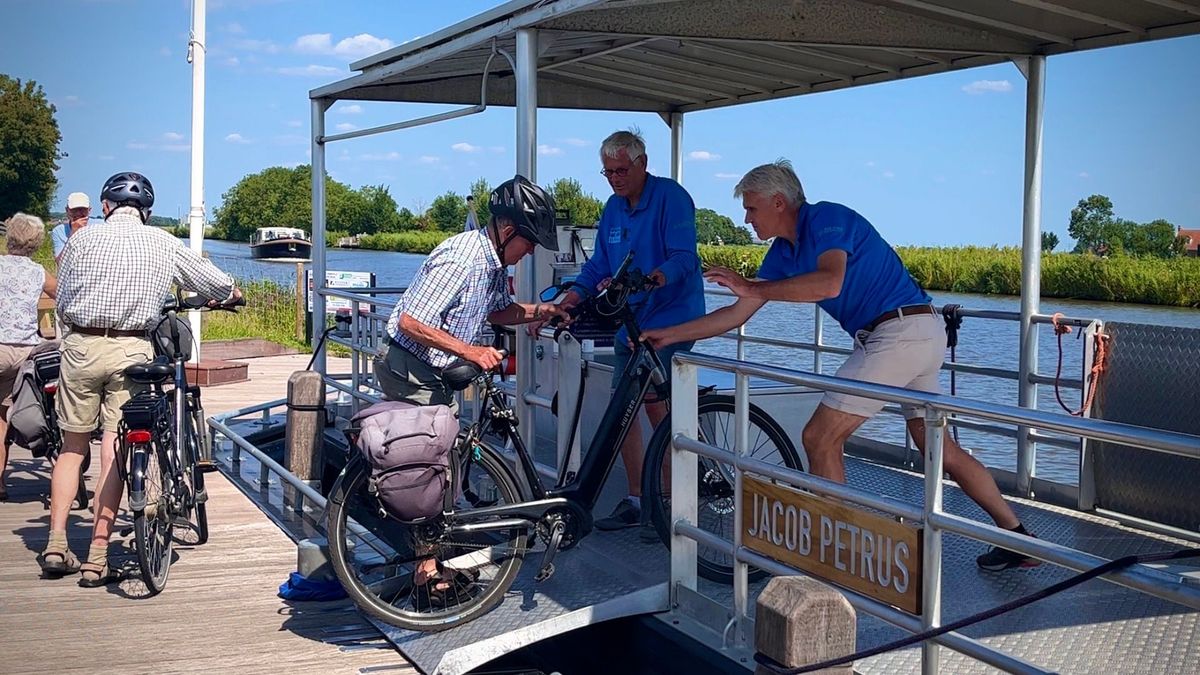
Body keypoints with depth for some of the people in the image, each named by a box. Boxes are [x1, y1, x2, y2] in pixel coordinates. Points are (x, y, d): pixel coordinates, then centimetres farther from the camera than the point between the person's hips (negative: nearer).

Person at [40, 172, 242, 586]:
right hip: (131, 351, -1)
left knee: (72, 447, 14)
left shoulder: (82, 238, 4)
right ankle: (97, 560, 1)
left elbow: (61, 302, 9)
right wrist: (231, 295, 39)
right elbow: (218, 284, 15)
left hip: (81, 346, 1)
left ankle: (56, 546, 8)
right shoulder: (164, 244, 6)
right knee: (114, 451, 2)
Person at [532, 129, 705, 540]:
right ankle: (635, 500, 17)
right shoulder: (613, 208, 12)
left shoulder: (671, 197, -11)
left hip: (670, 320, -7)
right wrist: (563, 306, -3)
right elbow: (597, 267, 11)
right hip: (629, 324, 8)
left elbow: (683, 259, -21)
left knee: (657, 406, -12)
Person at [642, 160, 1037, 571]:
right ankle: (1016, 538, 22)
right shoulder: (784, 251, 15)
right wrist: (667, 335, 14)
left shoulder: (826, 218, -11)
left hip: (899, 332, -10)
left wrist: (752, 287, -23)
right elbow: (737, 315, 16)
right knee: (941, 449, 16)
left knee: (820, 439, -7)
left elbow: (829, 282, -30)